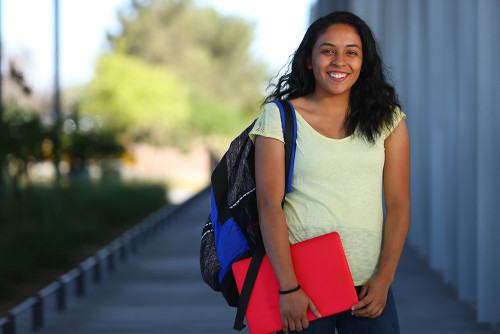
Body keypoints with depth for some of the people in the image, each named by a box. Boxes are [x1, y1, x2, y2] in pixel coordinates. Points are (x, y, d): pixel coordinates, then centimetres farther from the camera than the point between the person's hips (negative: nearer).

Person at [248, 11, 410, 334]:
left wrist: (384, 278, -5)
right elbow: (269, 205, -6)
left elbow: (398, 203, 5)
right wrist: (288, 288, -13)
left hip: (368, 287, 2)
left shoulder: (387, 119, 7)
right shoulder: (279, 117, 0)